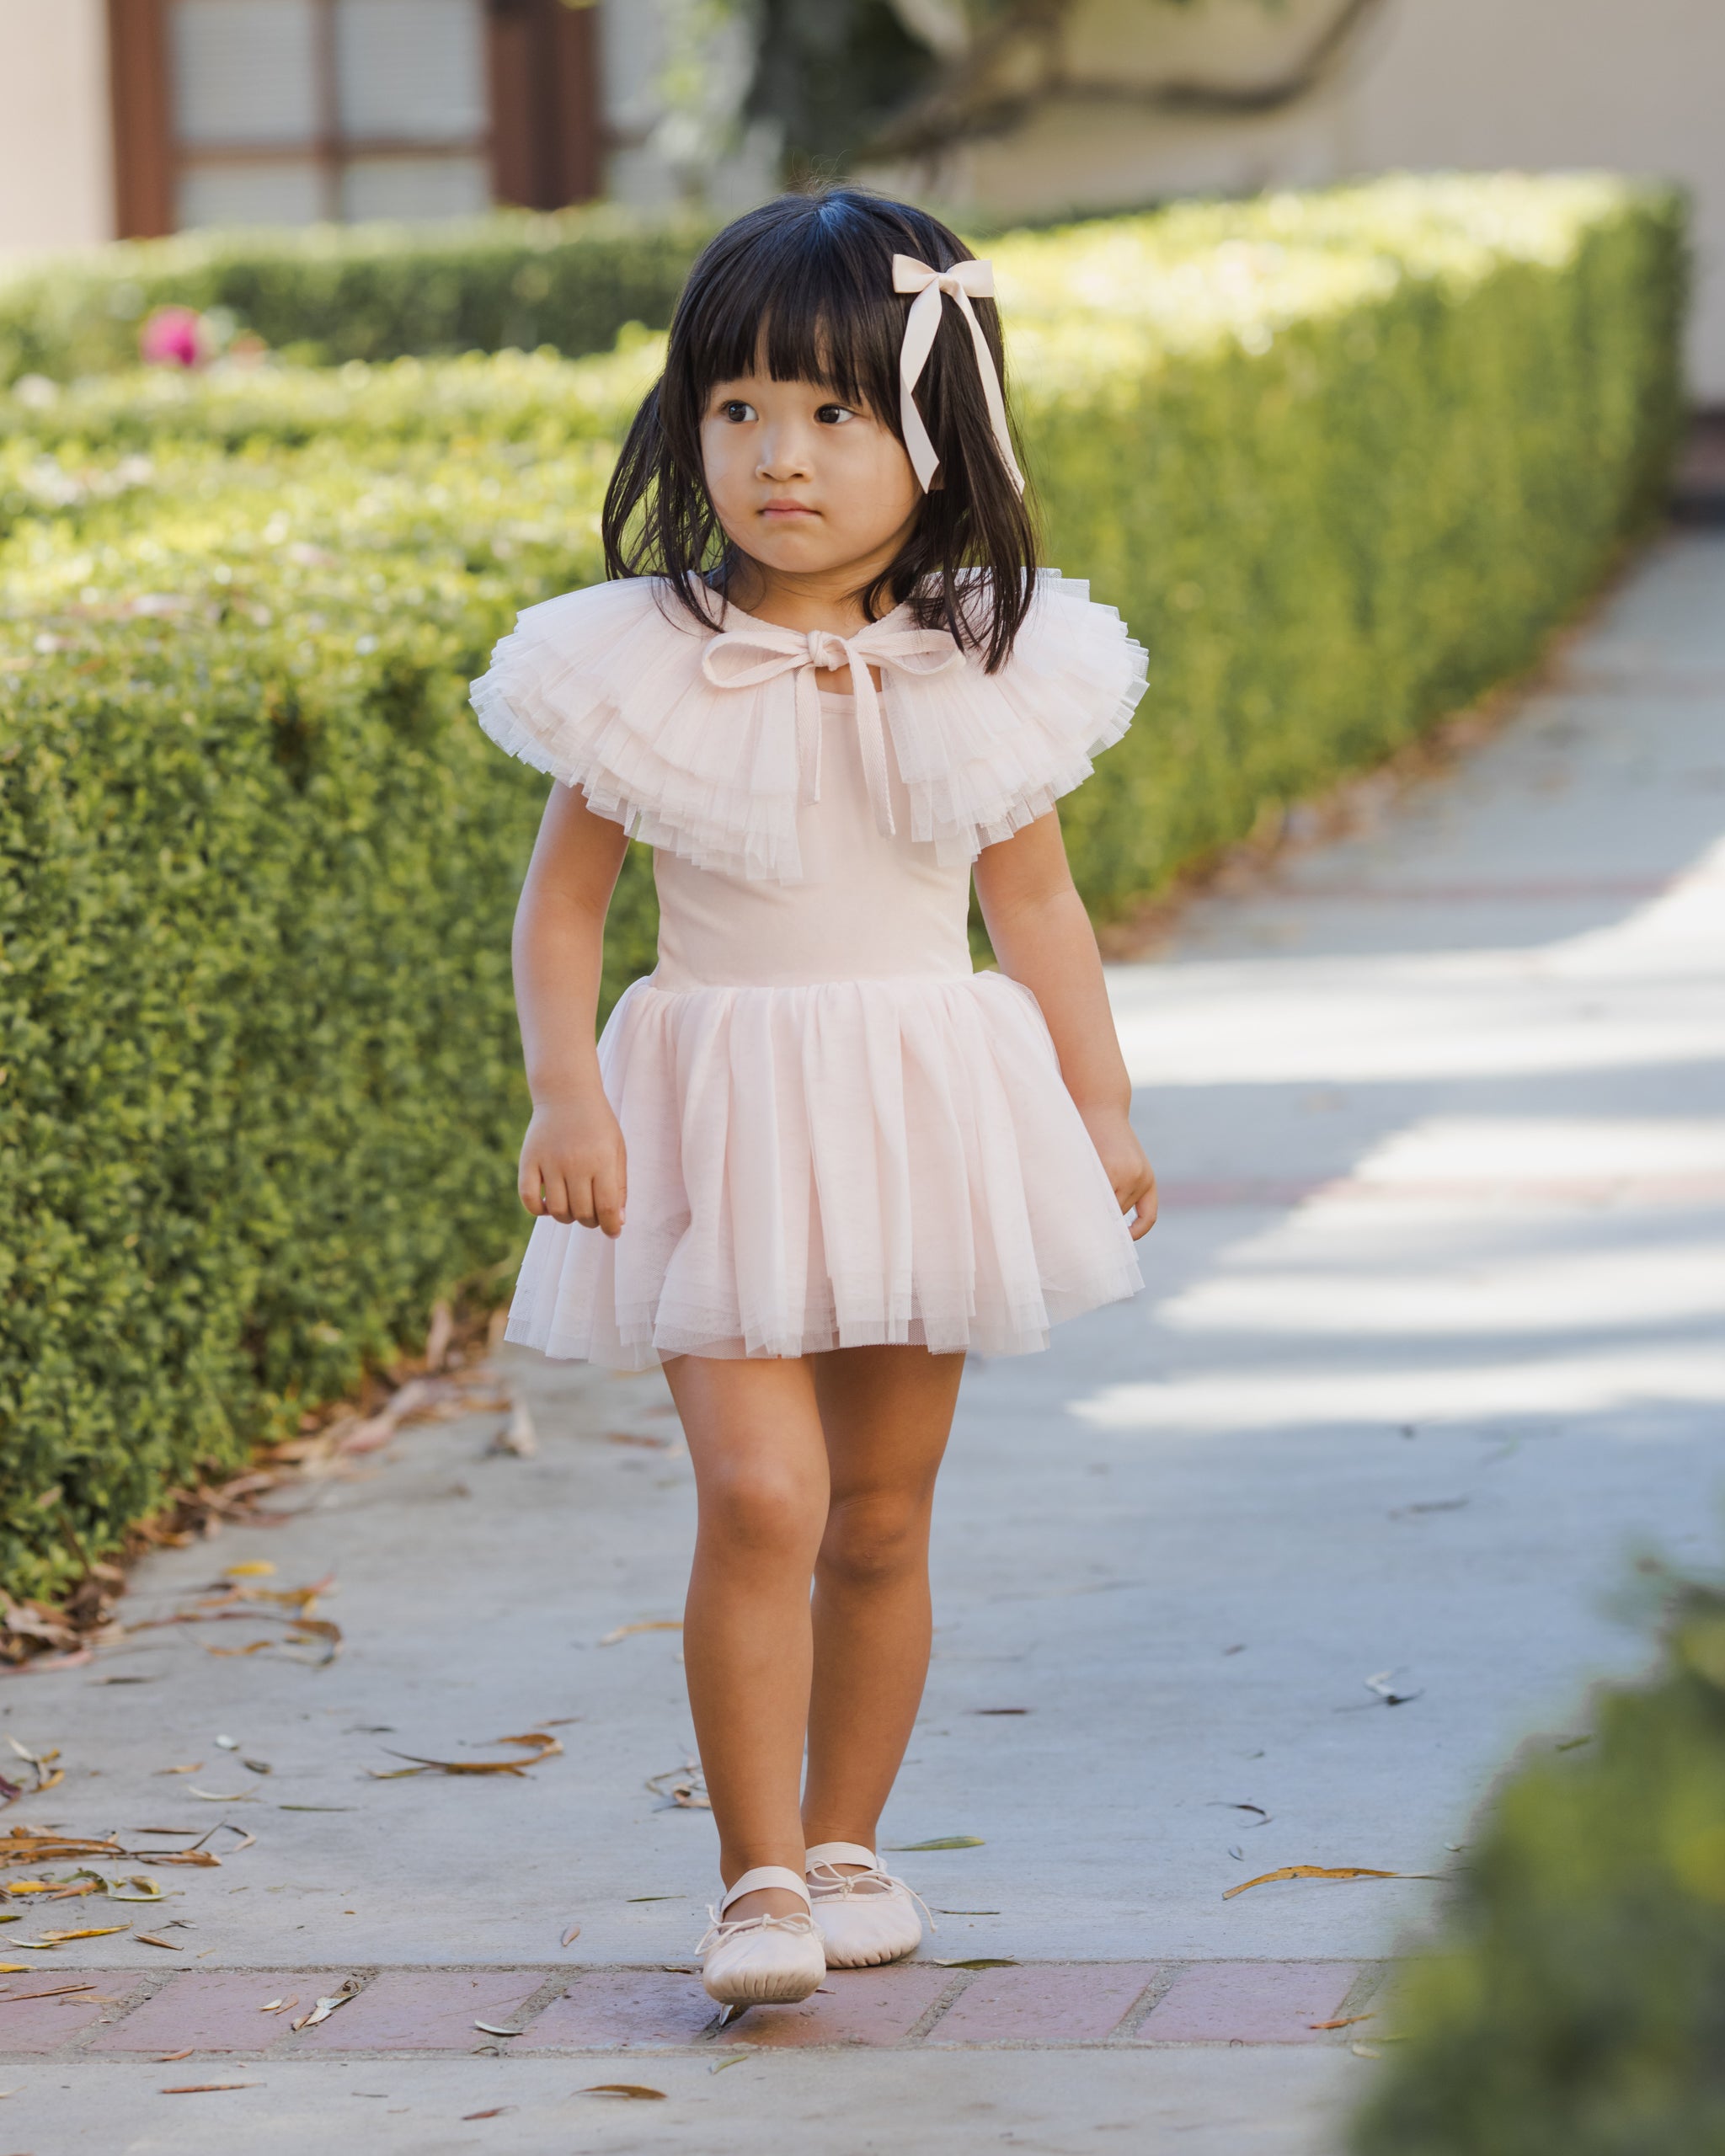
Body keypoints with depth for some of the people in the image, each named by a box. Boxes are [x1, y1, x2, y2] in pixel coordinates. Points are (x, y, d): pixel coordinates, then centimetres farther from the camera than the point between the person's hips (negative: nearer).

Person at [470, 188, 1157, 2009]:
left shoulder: (986, 672, 0)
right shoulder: (647, 667, -7)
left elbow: (1036, 906, 9)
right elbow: (562, 899, -2)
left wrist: (1101, 1109, 9)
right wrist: (563, 1091, -13)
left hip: (926, 1107, 3)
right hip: (722, 1120, -2)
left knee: (881, 1516, 9)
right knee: (758, 1497, -15)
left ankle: (844, 1844, 25)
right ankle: (757, 1877, -7)